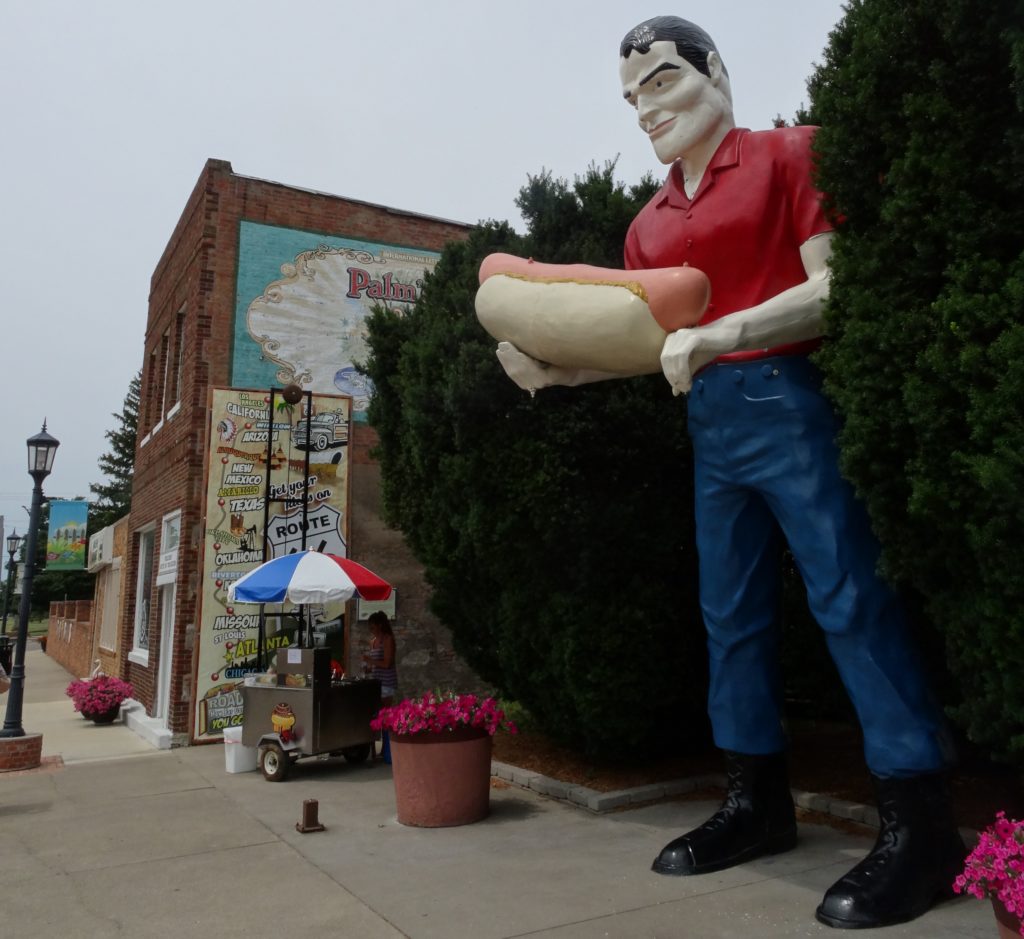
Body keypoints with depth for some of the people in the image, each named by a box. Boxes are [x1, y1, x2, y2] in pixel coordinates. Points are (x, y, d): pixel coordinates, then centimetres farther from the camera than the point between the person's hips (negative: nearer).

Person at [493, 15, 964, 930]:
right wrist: (555, 370, 5)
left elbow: (833, 287, -10)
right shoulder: (650, 223, 17)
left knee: (849, 596, -7)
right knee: (732, 612, 8)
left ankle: (919, 824, 4)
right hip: (708, 423, 7)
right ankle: (758, 800, 22)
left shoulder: (787, 154, 0)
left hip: (788, 400, -7)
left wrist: (716, 337, -20)